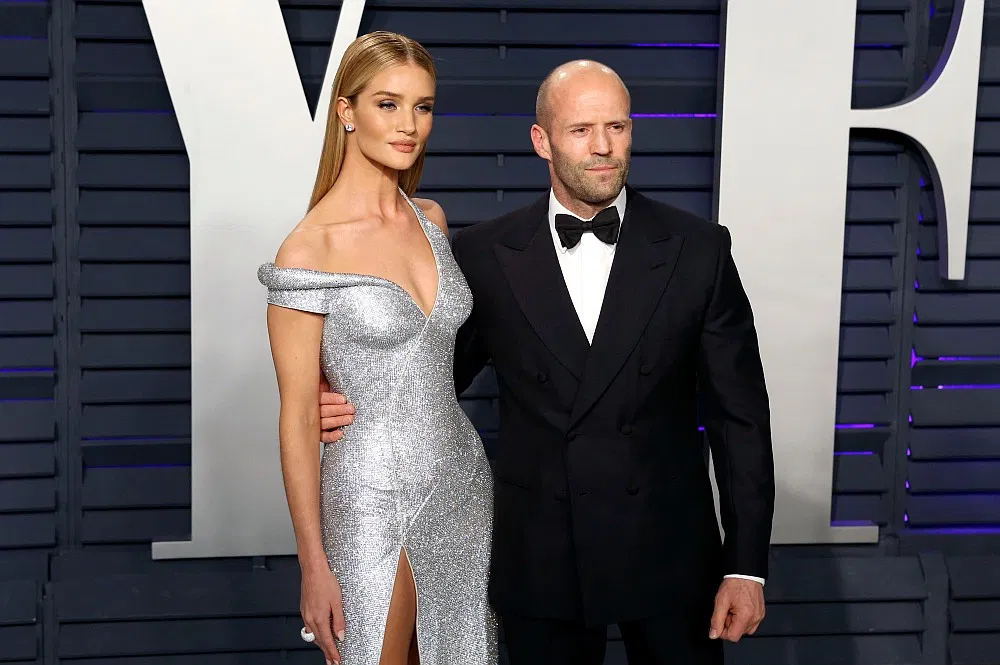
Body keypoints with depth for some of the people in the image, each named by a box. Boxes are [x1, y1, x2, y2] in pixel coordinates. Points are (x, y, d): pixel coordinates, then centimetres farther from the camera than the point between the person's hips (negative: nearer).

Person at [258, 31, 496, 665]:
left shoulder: (431, 219, 6)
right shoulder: (309, 249, -13)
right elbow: (298, 420, -11)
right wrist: (314, 569, -11)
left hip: (463, 485, 6)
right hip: (375, 500, -6)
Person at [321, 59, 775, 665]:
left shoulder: (698, 249, -4)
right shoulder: (483, 255, -3)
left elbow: (739, 415, -2)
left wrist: (746, 567, -4)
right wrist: (362, 407, -11)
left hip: (670, 562, 0)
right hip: (539, 564, 0)